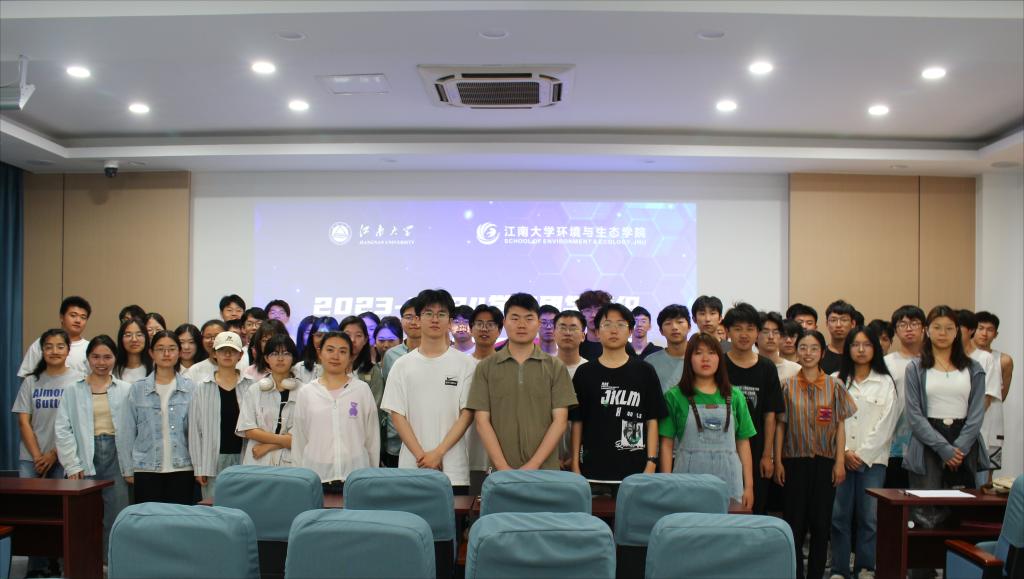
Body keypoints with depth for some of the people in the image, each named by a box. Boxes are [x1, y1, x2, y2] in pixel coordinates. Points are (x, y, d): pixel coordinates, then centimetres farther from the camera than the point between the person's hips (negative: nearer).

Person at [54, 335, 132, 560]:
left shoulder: (126, 390, 7)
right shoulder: (73, 391, 8)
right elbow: (63, 430, 2)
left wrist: (132, 466, -4)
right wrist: (72, 465, -6)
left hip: (116, 457, 0)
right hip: (86, 459, 0)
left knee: (116, 520, -3)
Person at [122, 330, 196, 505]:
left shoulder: (190, 389, 4)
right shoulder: (138, 389, 5)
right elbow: (129, 431, 8)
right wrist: (129, 470, 4)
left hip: (181, 469, 0)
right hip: (146, 470, 0)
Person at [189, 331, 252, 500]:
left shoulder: (250, 386, 3)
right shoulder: (202, 388, 4)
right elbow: (195, 429, 4)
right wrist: (199, 467, 0)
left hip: (243, 458, 0)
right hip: (213, 460, 0)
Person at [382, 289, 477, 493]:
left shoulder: (466, 364, 3)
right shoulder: (402, 366, 7)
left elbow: (467, 414, -1)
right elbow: (397, 414, 3)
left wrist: (438, 453, -10)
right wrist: (421, 455, -8)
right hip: (411, 467, 1)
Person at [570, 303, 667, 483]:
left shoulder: (645, 372, 5)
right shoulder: (585, 373, 7)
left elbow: (652, 420, 5)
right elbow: (577, 422, 7)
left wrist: (652, 463, -3)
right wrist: (575, 465, 3)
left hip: (635, 468, 0)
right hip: (593, 467, 1)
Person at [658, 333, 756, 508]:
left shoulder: (734, 396, 10)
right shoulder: (675, 396, 2)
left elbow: (743, 442, 10)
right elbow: (667, 444, 1)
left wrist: (749, 486, 6)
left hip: (728, 478, 2)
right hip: (689, 474, -2)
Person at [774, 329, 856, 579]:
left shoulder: (834, 386, 3)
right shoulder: (788, 386, 1)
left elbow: (840, 426, 3)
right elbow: (780, 425, 2)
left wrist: (840, 462, -3)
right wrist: (778, 462, -2)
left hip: (825, 462, 1)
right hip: (794, 461, -1)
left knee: (821, 522, 6)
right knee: (794, 521, 2)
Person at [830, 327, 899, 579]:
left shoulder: (885, 383, 6)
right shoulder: (836, 381, 8)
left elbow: (885, 425, 0)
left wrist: (862, 454, -6)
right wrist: (844, 452, -6)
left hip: (872, 458, -1)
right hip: (840, 457, 1)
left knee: (869, 516, 0)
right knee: (839, 515, 0)